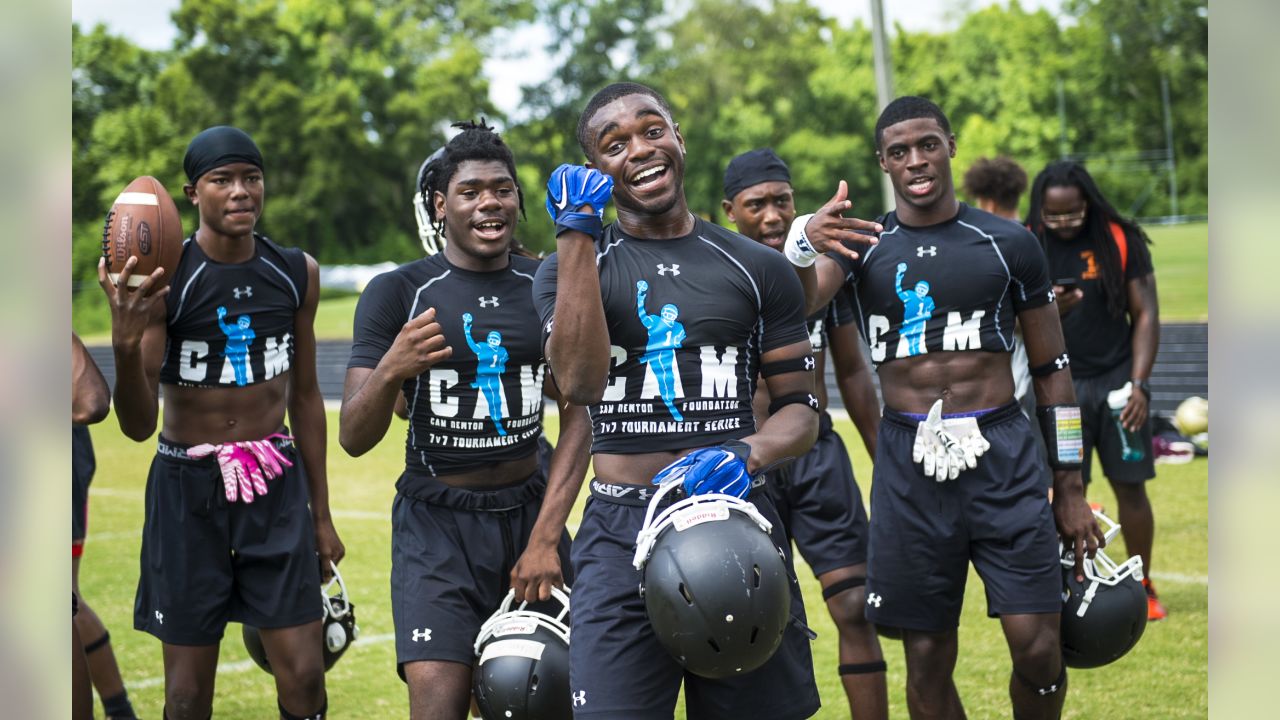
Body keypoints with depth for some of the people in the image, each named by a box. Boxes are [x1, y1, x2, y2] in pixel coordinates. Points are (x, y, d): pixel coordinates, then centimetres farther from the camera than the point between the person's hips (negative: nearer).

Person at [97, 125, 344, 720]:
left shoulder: (297, 274, 1)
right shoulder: (162, 281, -12)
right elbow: (138, 426, -14)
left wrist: (321, 513, 14)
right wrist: (126, 346, -34)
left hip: (277, 482, 3)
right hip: (188, 486, -3)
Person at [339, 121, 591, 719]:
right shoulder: (397, 293, -4)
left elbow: (577, 419, 0)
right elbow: (354, 439, -6)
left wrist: (546, 536, -10)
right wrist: (390, 371, -27)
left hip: (529, 510, 3)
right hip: (437, 519, -3)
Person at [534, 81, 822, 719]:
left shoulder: (756, 269, 9)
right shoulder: (571, 267, 6)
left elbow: (800, 408, 11)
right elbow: (580, 384, -14)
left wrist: (748, 454, -12)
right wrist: (577, 235, -12)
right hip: (622, 536, -2)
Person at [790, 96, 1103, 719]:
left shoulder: (1008, 243, 7)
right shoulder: (861, 243, 6)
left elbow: (1052, 369, 11)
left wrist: (1070, 486, 8)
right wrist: (803, 242, -37)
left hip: (1001, 455, 0)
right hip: (909, 459, 0)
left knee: (1038, 650, -7)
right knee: (927, 660, 5)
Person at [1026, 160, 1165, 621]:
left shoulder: (1120, 240, -2)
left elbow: (1145, 313, 0)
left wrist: (1139, 383, -9)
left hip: (1116, 379, 0)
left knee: (1131, 486, 1)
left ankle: (1142, 586, 14)